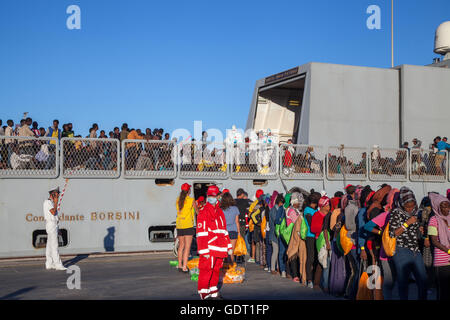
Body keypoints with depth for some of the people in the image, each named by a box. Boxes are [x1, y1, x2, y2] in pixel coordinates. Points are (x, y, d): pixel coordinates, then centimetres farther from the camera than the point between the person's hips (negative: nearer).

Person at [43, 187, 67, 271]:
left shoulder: (51, 202, 19)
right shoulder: (48, 202, -10)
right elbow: (53, 212, -23)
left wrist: (57, 228, 21)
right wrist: (56, 203, -13)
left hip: (53, 225, 10)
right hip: (51, 224, -10)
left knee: (50, 245, 10)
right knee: (54, 245, -12)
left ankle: (49, 264, 13)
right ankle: (58, 264, -14)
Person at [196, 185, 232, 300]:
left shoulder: (220, 212, 17)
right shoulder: (203, 213, -7)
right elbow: (201, 233, -12)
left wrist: (228, 247, 21)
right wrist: (204, 251, -18)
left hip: (219, 249, 7)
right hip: (209, 249, -7)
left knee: (216, 270, 14)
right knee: (206, 270, -6)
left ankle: (213, 292, 25)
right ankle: (204, 293, 2)